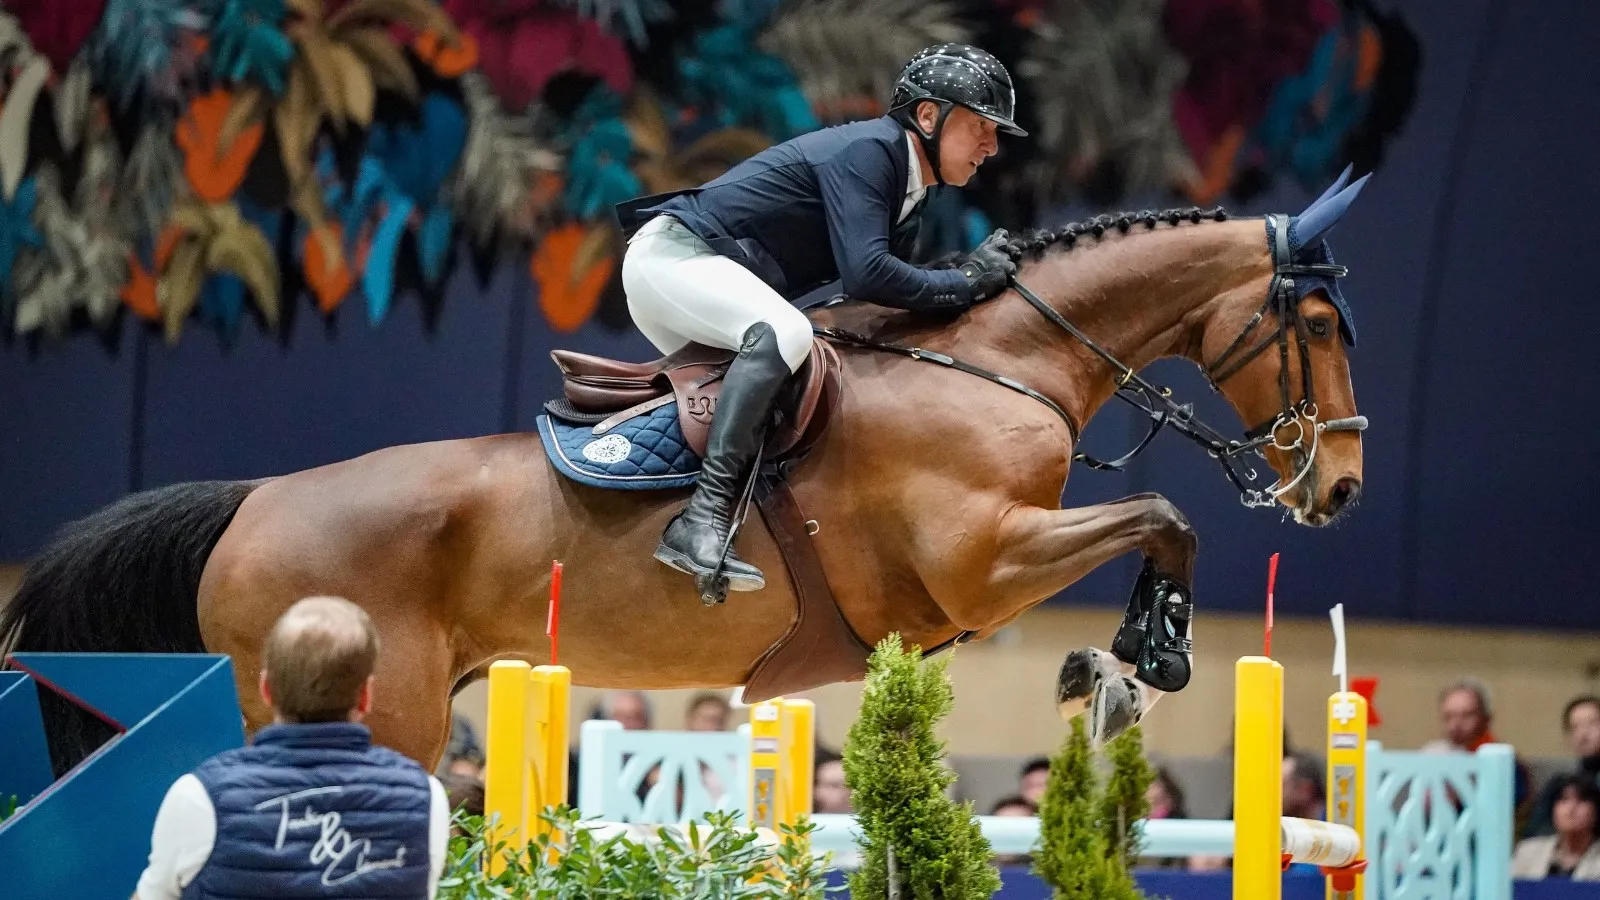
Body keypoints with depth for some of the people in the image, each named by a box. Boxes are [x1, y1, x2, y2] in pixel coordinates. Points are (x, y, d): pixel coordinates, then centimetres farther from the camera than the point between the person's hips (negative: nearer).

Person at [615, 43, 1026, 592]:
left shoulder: (907, 196, 14)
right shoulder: (868, 150, -16)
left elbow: (891, 303, 12)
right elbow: (865, 274, -28)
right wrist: (966, 281, -18)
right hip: (672, 253, -11)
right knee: (783, 332, -34)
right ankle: (703, 521, -43)